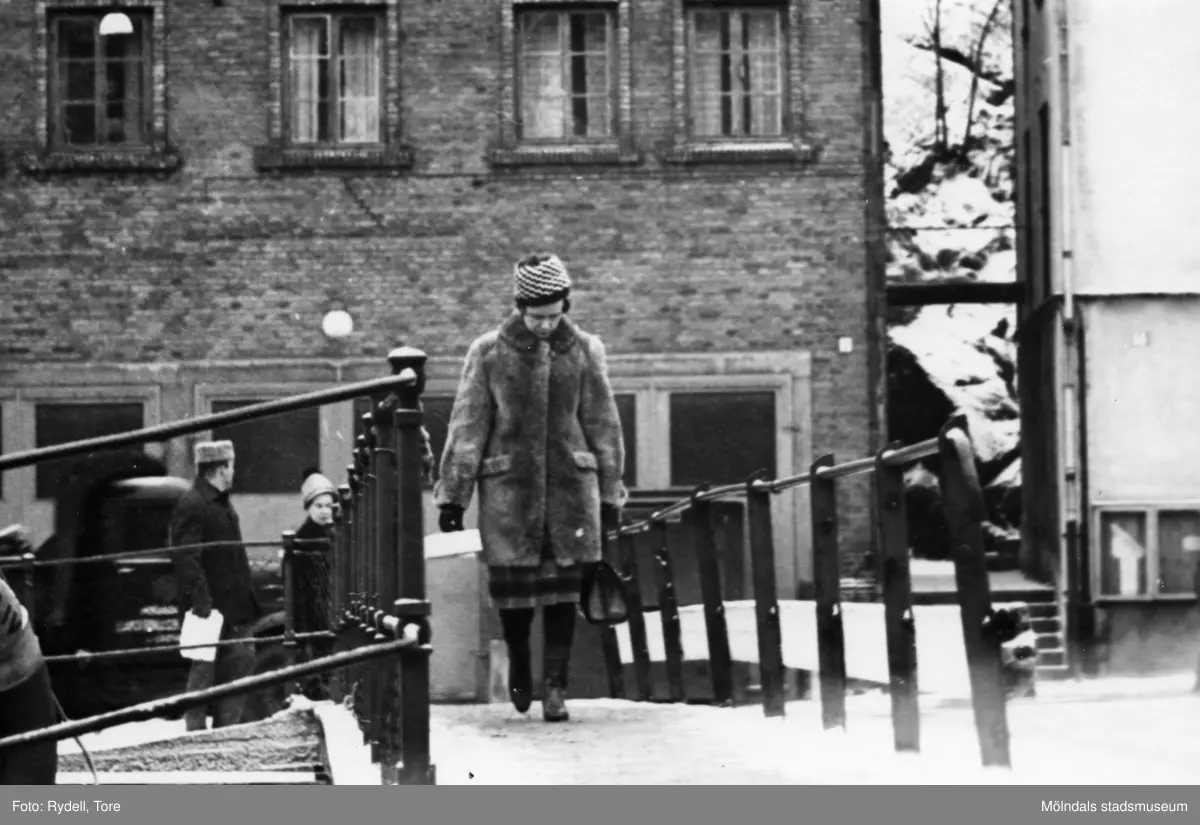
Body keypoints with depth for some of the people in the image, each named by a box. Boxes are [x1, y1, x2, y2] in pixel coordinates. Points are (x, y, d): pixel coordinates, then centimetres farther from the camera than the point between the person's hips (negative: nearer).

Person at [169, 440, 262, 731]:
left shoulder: (222, 503, 18)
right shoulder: (191, 505, -14)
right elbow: (187, 559, -21)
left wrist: (248, 597, 19)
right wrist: (200, 600, -27)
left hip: (234, 606, 10)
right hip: (211, 606, -10)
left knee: (242, 660, 11)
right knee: (205, 669, -4)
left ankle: (226, 729, 19)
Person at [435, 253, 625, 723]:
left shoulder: (585, 351, 4)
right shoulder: (489, 353, -1)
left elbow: (603, 425, 10)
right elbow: (467, 427, 2)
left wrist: (610, 494, 10)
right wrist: (452, 495, 0)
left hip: (570, 482, 1)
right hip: (508, 485, -1)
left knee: (562, 587, 0)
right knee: (512, 582, 0)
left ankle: (555, 686, 7)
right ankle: (518, 662, 28)